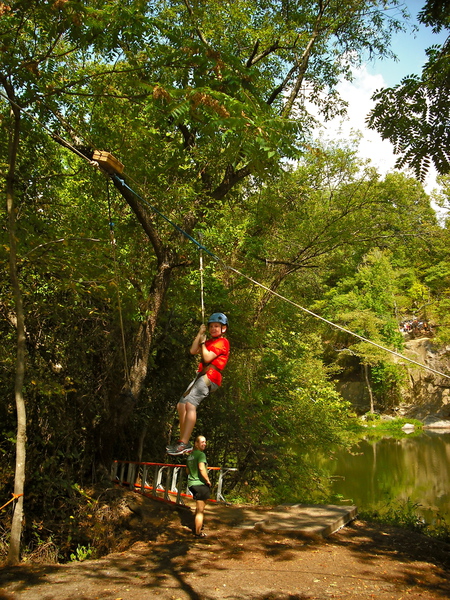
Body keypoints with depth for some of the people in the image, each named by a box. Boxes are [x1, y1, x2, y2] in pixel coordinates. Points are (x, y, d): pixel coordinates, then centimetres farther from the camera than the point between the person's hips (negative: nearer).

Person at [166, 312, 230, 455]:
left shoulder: (222, 342, -2)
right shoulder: (210, 342, 27)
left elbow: (207, 357, -14)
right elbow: (193, 351, 14)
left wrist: (203, 343, -1)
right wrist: (200, 334, 12)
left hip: (210, 377, -10)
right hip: (201, 376, 10)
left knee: (190, 405, -25)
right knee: (181, 405, 9)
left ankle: (184, 444, -28)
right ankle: (183, 441, 12)